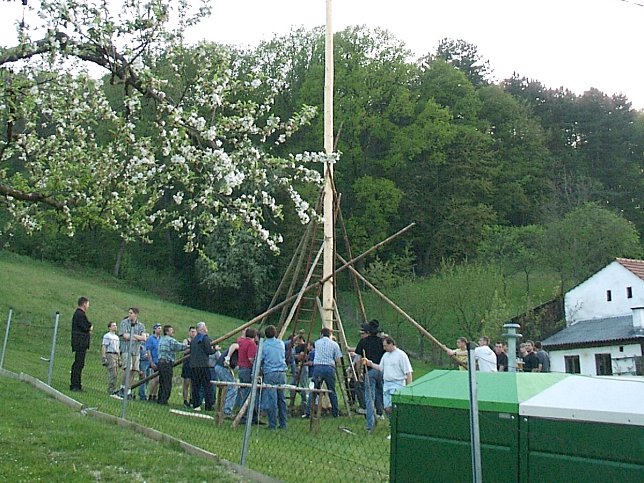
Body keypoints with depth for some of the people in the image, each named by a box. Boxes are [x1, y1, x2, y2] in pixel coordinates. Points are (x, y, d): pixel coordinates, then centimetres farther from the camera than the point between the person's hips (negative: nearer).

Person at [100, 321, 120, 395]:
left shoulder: (116, 337, 21)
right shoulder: (107, 336, -3)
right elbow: (103, 347, -7)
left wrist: (119, 359, 21)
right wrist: (103, 358, -15)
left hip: (116, 355, 8)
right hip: (109, 355, -8)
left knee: (116, 374, 5)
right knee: (112, 374, -13)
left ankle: (112, 389, 10)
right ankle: (111, 389, -11)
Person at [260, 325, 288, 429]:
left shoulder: (264, 345, -3)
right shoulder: (281, 343, 9)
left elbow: (259, 361, 0)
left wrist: (261, 370, 17)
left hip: (270, 374, -4)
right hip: (282, 373, 4)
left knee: (272, 399, -3)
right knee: (282, 399, 9)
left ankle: (272, 424, -1)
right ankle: (283, 424, 13)